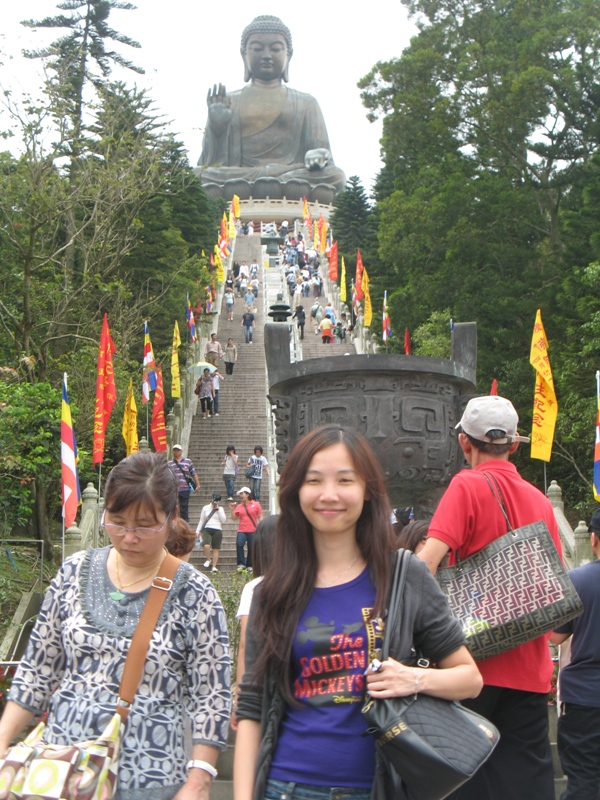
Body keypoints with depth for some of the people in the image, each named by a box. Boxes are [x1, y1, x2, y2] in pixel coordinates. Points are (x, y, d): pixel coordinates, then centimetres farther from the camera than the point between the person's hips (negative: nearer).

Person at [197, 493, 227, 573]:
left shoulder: (221, 509, 11)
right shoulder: (205, 508, 11)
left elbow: (223, 520, 0)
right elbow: (201, 520, 14)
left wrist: (219, 510, -6)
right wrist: (198, 531, 9)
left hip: (217, 530, 1)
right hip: (207, 529, -1)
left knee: (216, 549, -2)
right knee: (206, 546, -24)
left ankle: (214, 566, 4)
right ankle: (208, 559, 3)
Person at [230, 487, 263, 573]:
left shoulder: (256, 505, 3)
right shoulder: (239, 506, 11)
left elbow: (260, 517, 4)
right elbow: (234, 517, 11)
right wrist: (232, 509, -1)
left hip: (252, 531, -1)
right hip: (242, 530, 2)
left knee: (251, 548, 1)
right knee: (239, 544, -22)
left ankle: (249, 566, 16)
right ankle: (241, 564, -16)